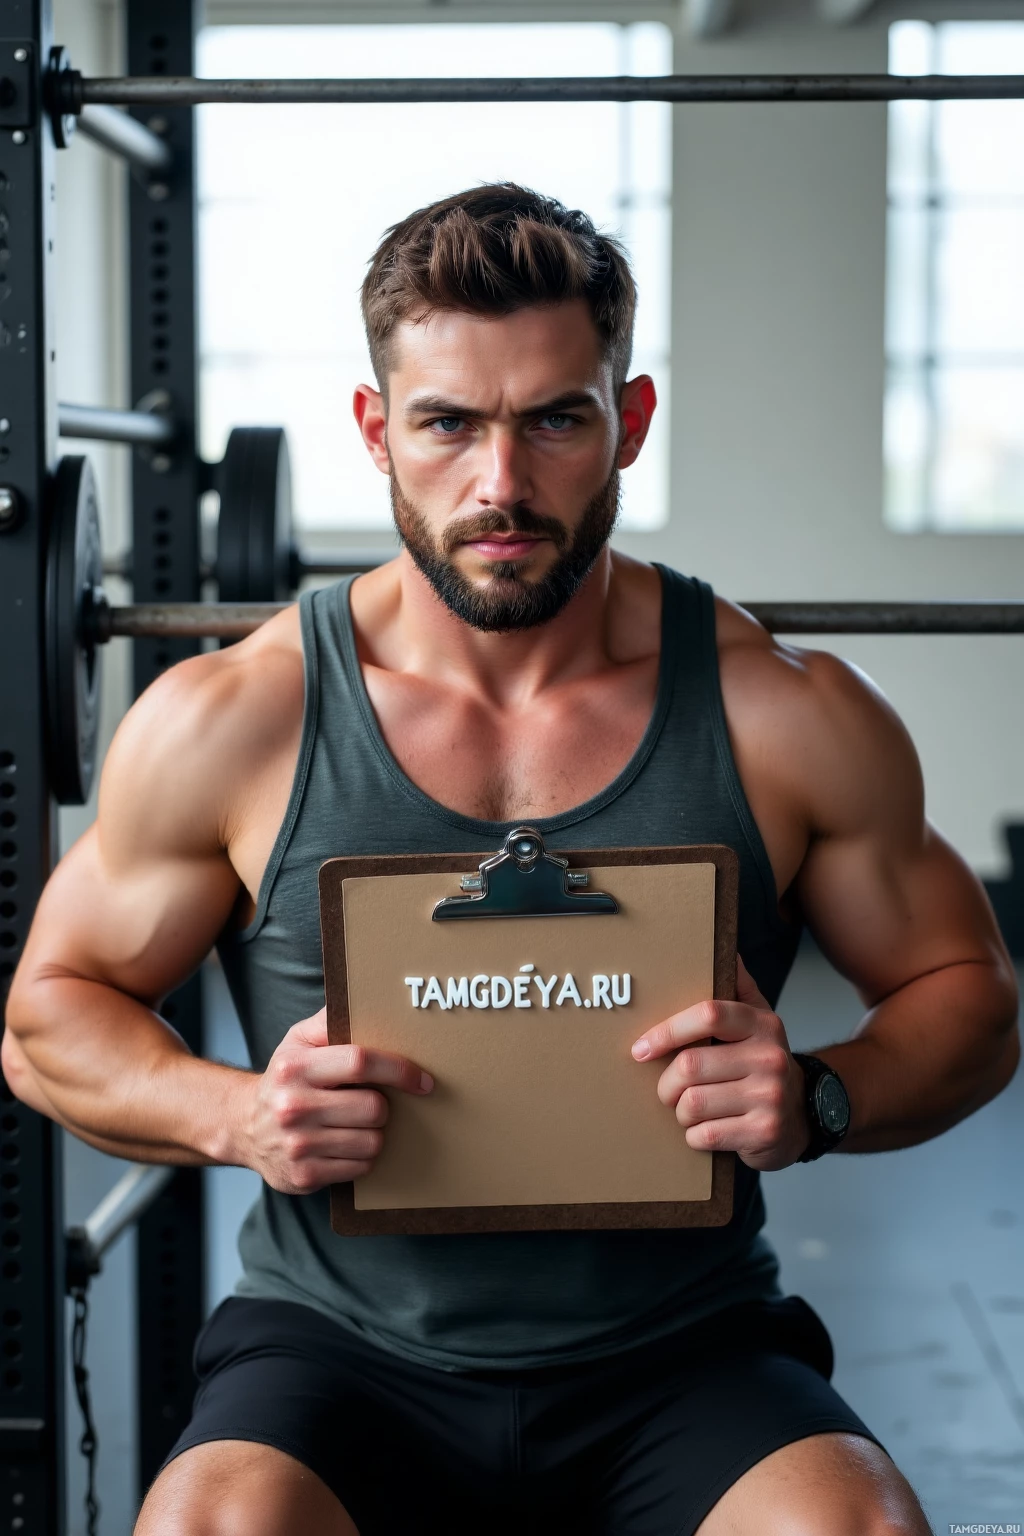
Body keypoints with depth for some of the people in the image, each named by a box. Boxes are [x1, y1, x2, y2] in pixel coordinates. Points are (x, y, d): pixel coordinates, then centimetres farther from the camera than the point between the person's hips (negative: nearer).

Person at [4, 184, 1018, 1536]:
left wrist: (820, 1101, -11)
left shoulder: (789, 719, -1)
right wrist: (234, 1115, -12)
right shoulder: (227, 723, -2)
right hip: (340, 1358, 0)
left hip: (685, 1363, 1)